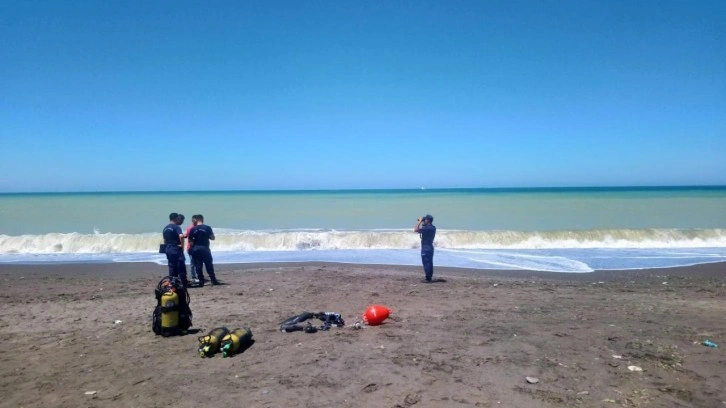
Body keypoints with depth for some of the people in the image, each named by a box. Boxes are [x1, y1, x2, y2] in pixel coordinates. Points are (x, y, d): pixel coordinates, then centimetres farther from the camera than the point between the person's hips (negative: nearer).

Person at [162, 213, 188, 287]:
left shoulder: (165, 228, 13)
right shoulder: (176, 227, -12)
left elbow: (165, 240, 19)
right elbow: (181, 236, -29)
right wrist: (182, 245, -17)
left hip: (168, 250, 8)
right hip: (177, 250, -8)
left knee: (172, 268, 11)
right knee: (181, 268, -2)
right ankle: (183, 284, 0)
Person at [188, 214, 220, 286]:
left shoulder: (193, 229, 0)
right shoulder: (207, 227, -4)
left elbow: (189, 240, -1)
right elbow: (212, 238, 0)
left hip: (196, 249, 1)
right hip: (205, 248, -1)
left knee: (198, 266, 7)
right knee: (209, 265, 6)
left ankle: (201, 281, 6)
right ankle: (213, 280, 8)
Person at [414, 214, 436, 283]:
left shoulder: (427, 228, -20)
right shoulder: (432, 228, 10)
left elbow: (415, 230, -25)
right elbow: (420, 230, 24)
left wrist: (419, 222, -16)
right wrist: (421, 223, 13)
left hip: (425, 249, -10)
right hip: (429, 248, 10)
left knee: (426, 264, -5)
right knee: (429, 264, 13)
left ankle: (428, 279, -2)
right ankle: (429, 278, 19)